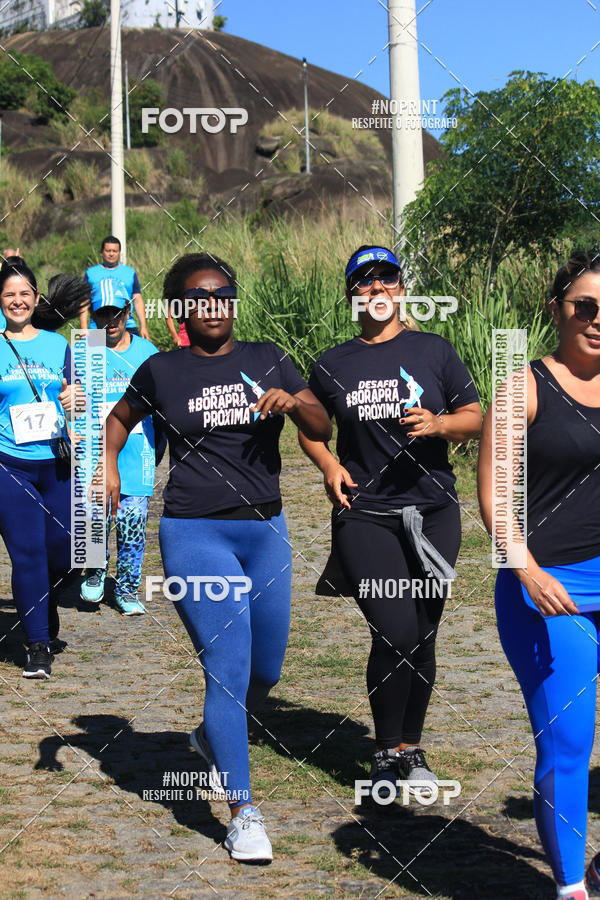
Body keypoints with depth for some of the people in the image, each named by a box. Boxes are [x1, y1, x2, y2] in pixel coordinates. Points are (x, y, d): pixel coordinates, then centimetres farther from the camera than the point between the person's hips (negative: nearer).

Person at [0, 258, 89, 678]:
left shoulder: (58, 344, 9)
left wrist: (73, 405, -4)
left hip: (57, 462, 2)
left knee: (62, 547, 3)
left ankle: (48, 601, 37)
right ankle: (38, 646, 6)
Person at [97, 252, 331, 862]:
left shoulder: (266, 361, 7)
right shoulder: (162, 371, 2)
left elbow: (323, 430, 4)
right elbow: (120, 417, 20)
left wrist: (293, 404, -16)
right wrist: (108, 464, 2)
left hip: (264, 531, 4)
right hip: (196, 534, -4)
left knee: (266, 668, 13)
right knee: (228, 668, -11)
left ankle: (212, 736, 44)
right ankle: (242, 812, -3)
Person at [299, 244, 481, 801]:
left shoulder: (433, 351, 6)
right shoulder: (332, 365, 8)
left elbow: (475, 418, 9)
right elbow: (309, 427, 21)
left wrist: (438, 423, -12)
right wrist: (328, 464, 0)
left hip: (433, 513, 1)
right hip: (366, 514, -1)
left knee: (422, 638, 7)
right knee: (395, 634, -14)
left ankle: (412, 747, 25)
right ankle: (387, 753, 3)